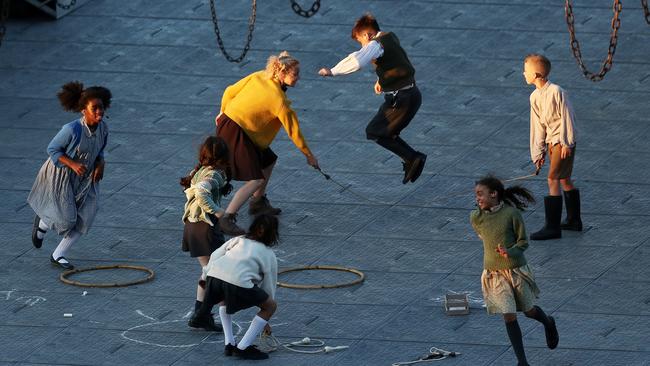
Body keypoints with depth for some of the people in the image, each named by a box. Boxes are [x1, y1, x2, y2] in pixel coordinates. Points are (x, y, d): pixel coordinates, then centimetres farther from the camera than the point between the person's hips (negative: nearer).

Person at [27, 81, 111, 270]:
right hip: (61, 175, -6)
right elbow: (52, 149, -19)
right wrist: (73, 164, -30)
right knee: (66, 218, -3)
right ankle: (42, 222, 34)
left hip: (84, 177, 6)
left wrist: (100, 164, -13)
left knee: (84, 218, 0)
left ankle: (58, 255, 18)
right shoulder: (72, 130, -32)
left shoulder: (103, 128, -13)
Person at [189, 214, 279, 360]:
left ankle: (229, 343, 29)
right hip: (238, 282, -5)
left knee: (224, 298, 39)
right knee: (271, 306, 15)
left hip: (214, 276, 5)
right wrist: (265, 321, 34)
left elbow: (215, 256, 20)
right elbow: (269, 286, 26)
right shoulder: (269, 255, 21)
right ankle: (243, 347, 8)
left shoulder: (238, 240, 31)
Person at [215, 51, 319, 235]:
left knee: (268, 160, 22)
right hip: (235, 133, -9)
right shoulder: (278, 99, -18)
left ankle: (258, 203, 37)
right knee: (255, 180, -12)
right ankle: (227, 219, -18)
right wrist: (309, 155, 3)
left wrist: (223, 112, 27)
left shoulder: (258, 77, 1)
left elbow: (230, 92, 9)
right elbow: (293, 130, -9)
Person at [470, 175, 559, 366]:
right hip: (494, 274, 2)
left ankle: (548, 323, 49)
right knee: (509, 316, -3)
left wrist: (510, 252, -26)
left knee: (529, 310, 15)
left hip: (516, 270, -1)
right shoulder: (476, 218, -7)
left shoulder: (511, 213, -15)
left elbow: (523, 241, -9)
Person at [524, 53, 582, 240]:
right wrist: (538, 152, 9)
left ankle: (552, 227, -10)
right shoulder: (535, 97, 5)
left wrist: (566, 143, -16)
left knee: (553, 179, -10)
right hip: (551, 141, 8)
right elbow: (538, 125, 10)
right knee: (564, 179, 16)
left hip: (563, 141, -8)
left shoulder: (556, 92, -20)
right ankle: (574, 221, 28)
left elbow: (566, 118, -17)